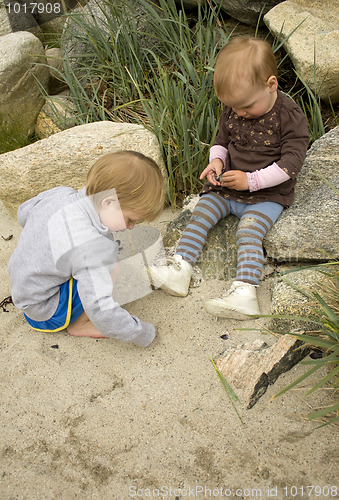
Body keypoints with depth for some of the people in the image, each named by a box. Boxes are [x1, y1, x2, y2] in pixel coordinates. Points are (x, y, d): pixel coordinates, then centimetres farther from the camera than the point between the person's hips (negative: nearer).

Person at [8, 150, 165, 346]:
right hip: (43, 312, -9)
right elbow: (102, 312, -35)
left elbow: (24, 213, 10)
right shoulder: (92, 248, -35)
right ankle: (79, 323, -5)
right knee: (113, 265, -24)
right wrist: (143, 333, -21)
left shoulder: (60, 193, -11)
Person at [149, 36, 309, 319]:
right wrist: (216, 161, -8)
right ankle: (180, 269, -16)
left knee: (249, 233, -26)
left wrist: (251, 180, -22)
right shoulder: (232, 110, 2)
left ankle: (245, 292, -34)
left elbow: (291, 162, -15)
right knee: (199, 216, -12)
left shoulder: (290, 116, -14)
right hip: (226, 187, 6)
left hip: (267, 195, -5)